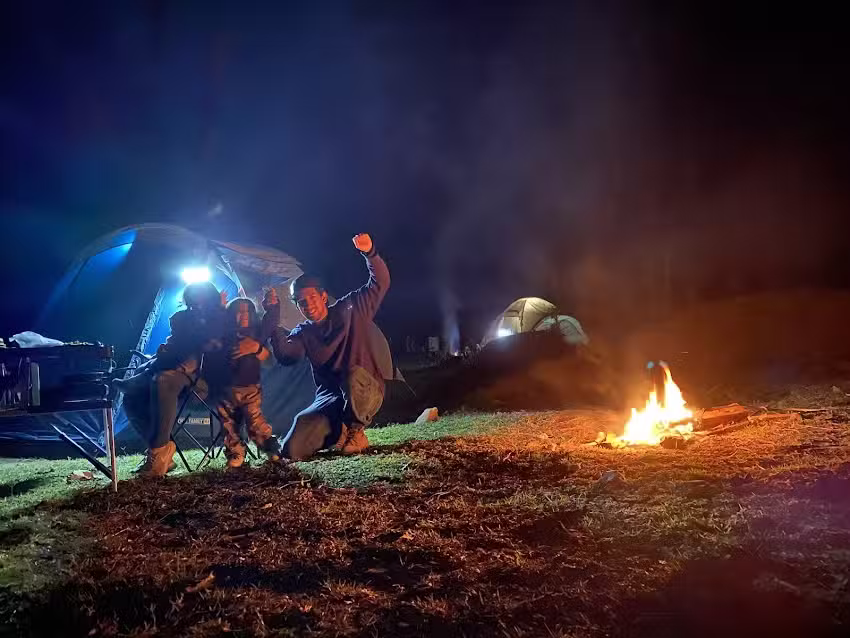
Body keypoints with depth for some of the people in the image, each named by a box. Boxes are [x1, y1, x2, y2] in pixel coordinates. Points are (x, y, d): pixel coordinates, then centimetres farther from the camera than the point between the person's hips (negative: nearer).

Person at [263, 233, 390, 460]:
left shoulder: (350, 310, 5)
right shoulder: (303, 333, 10)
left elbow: (380, 282, -3)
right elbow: (285, 355, -11)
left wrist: (369, 253, -21)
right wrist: (273, 319, -20)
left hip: (366, 392, -3)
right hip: (329, 397, 3)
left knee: (353, 374, -41)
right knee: (292, 450, -16)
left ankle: (355, 430, -13)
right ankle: (342, 432, 12)